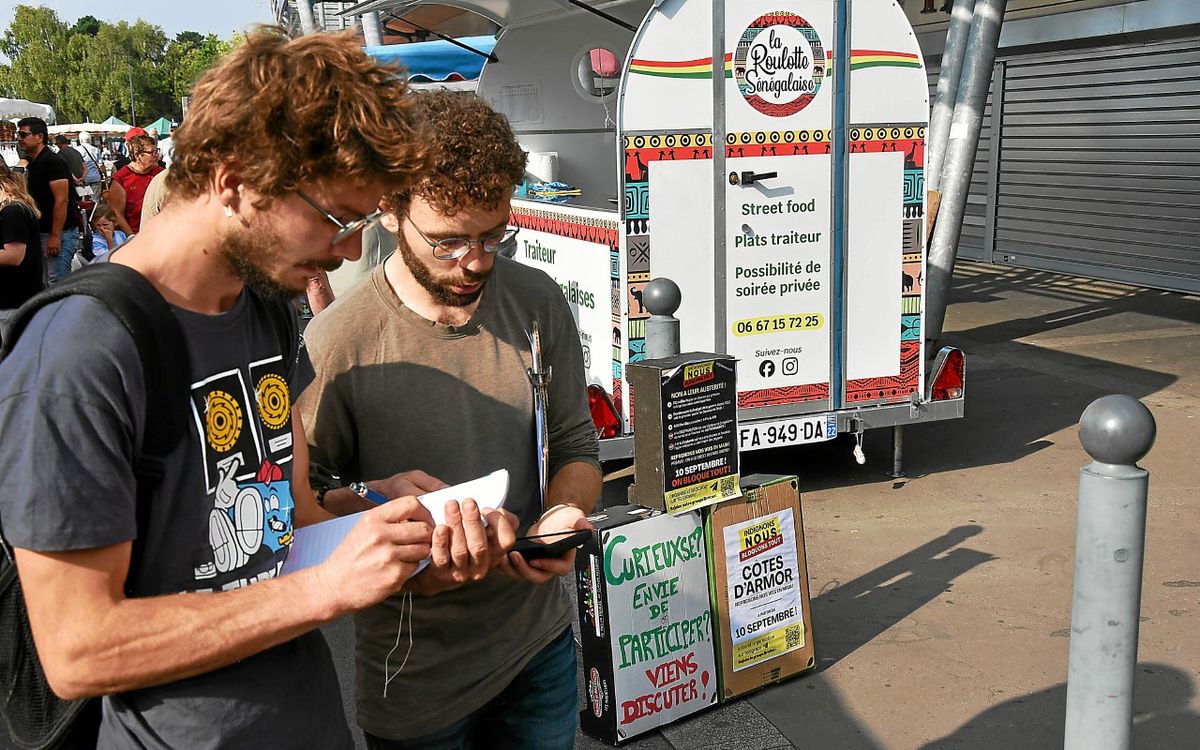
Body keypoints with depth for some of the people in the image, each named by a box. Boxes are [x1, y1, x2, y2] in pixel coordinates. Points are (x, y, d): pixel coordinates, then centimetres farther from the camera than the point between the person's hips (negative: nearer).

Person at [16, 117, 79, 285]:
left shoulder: (53, 162, -14)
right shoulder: (31, 163, 15)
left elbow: (62, 201, -20)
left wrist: (55, 236, -22)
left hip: (60, 233, -10)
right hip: (41, 232, 10)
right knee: (44, 283, 12)